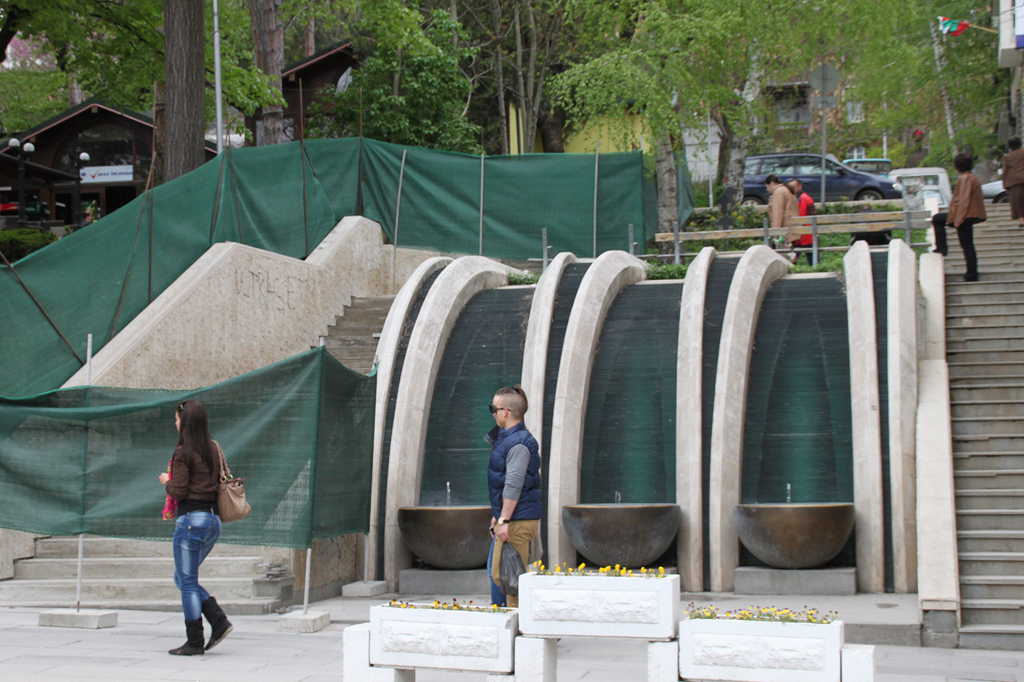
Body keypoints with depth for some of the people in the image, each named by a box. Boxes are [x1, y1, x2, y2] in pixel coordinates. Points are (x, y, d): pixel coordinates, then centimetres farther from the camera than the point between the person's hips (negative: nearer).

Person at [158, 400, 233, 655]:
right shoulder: (213, 449, 10)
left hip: (191, 518, -8)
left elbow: (178, 491, -14)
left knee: (187, 582, 1)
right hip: (213, 518, 8)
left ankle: (194, 642, 4)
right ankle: (219, 620, 6)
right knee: (183, 578, 18)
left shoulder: (183, 452, -11)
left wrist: (166, 481, 6)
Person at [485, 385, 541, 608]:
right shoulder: (505, 438, 17)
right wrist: (497, 516, 23)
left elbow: (514, 486, -22)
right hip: (508, 519, 11)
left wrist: (504, 520, -24)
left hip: (517, 522, -11)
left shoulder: (518, 443, -16)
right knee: (495, 571, 15)